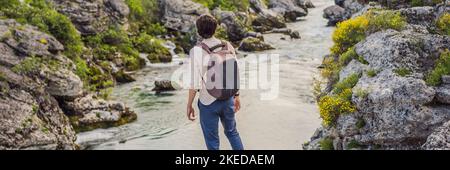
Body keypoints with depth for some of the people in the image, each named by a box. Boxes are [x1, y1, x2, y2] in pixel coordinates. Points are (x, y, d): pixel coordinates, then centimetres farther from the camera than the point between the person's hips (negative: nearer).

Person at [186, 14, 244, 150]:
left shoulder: (197, 51, -17)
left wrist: (189, 105, -7)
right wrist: (236, 95, 15)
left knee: (212, 141, 12)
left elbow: (195, 83, -18)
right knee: (232, 131, 25)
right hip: (228, 99, 4)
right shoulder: (228, 46, -4)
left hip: (208, 103, -4)